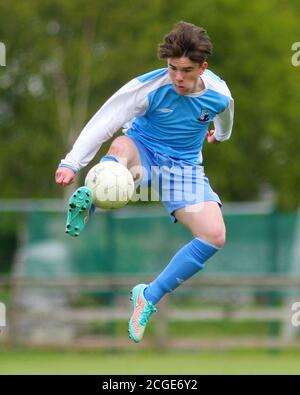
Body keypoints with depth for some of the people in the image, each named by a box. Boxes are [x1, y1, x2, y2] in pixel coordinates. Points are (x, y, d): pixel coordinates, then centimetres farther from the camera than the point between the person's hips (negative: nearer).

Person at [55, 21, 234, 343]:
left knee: (215, 235, -22)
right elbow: (103, 123, -26)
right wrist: (71, 163, -37)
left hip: (184, 168, 3)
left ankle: (149, 297, -13)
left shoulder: (218, 95, -11)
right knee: (122, 145, -42)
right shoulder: (149, 87, -22)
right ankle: (85, 201, -62)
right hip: (144, 153, -3)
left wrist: (220, 135, 38)